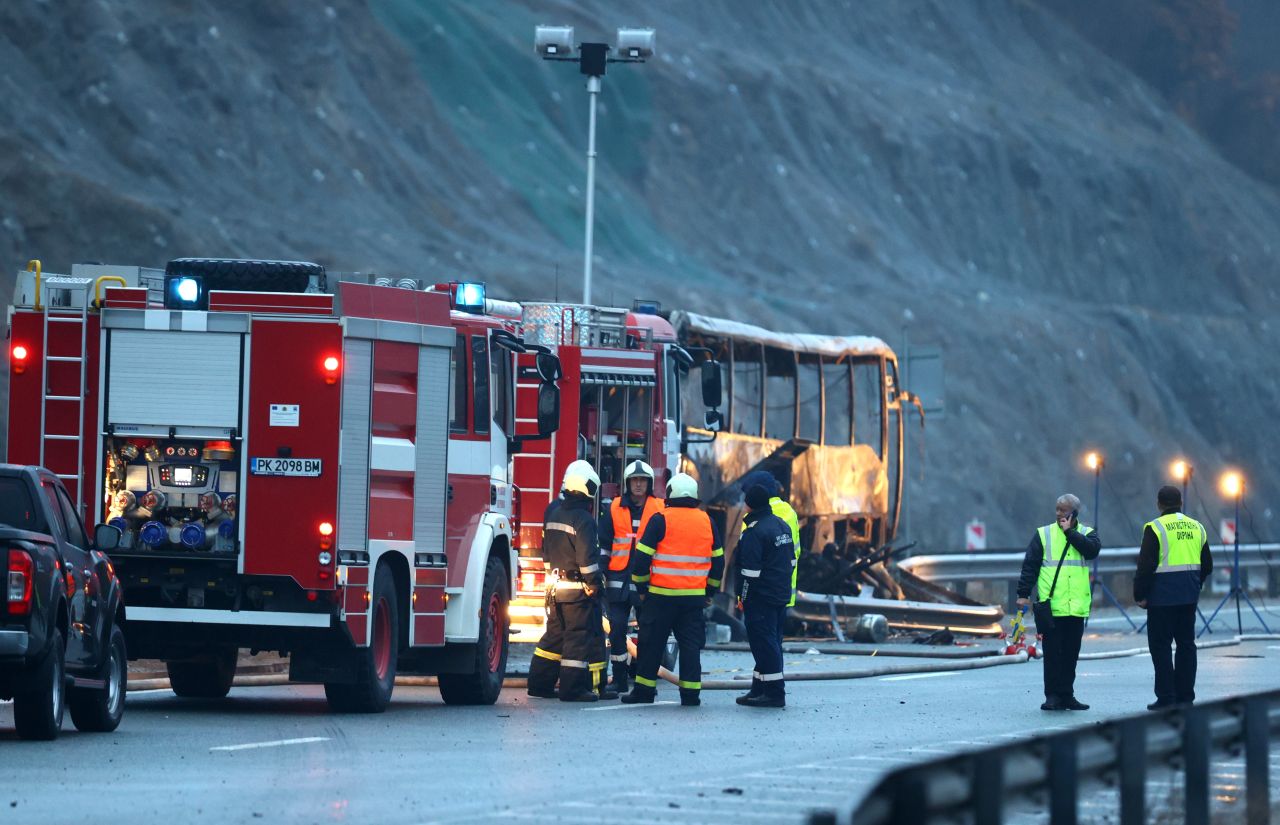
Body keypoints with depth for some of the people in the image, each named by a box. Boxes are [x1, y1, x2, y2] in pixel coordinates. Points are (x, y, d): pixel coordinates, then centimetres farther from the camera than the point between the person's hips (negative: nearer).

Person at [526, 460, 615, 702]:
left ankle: (540, 682, 16)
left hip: (554, 584, 8)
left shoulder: (553, 512, 8)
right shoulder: (583, 519, -16)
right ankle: (574, 687, -6)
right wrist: (594, 582, -12)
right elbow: (587, 556, -18)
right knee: (580, 636, -4)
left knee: (555, 634, 15)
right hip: (578, 587, -8)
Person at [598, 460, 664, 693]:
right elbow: (603, 543, 11)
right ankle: (619, 680, 8)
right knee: (616, 630, 0)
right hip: (619, 580, 1)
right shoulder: (615, 509, 8)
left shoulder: (660, 510, 4)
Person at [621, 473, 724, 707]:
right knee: (691, 644, 6)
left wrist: (641, 588, 6)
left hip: (661, 594, -3)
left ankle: (644, 689, 10)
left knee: (652, 643, 6)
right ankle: (690, 692, 2)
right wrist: (709, 591, 23)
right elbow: (718, 560, 14)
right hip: (694, 597, 3)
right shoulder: (707, 522, 7)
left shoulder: (661, 520, -6)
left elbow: (642, 556, -6)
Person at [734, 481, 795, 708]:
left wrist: (743, 596, -9)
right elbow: (791, 561, 20)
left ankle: (774, 693, -10)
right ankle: (760, 689, 20)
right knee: (770, 643, 14)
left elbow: (750, 570, -18)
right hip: (782, 594, 9)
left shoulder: (755, 532, -16)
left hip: (760, 596, -9)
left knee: (764, 643, -7)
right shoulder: (782, 525, 12)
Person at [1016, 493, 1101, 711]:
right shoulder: (1043, 534, 6)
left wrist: (1070, 532, -10)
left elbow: (1092, 550, -13)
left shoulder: (1086, 534, 9)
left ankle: (1067, 695, 15)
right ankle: (1053, 695, 1)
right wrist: (1023, 593, -2)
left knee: (1071, 653, 8)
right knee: (1052, 652, -3)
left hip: (1076, 607, 2)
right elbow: (1029, 565, 4)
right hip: (1051, 607, -2)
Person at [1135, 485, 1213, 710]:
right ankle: (1185, 697, 13)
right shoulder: (1197, 528, 9)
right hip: (1189, 597, 6)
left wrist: (1140, 595, -4)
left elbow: (1145, 565, -13)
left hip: (1162, 597, -6)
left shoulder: (1155, 528, -10)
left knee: (1160, 646, 0)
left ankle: (1166, 698, -4)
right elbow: (1207, 566, 15)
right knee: (1186, 644, 12)